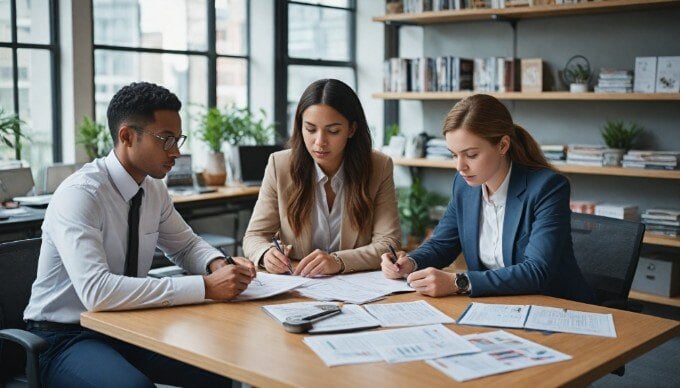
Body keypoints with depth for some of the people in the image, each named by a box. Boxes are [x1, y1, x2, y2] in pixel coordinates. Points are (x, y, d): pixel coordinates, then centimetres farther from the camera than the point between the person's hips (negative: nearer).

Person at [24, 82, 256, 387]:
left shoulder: (153, 188, -1)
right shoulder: (79, 195, -23)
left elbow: (186, 244, 14)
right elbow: (96, 291, -35)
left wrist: (219, 265, -11)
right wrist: (205, 287, -35)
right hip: (65, 336, -6)